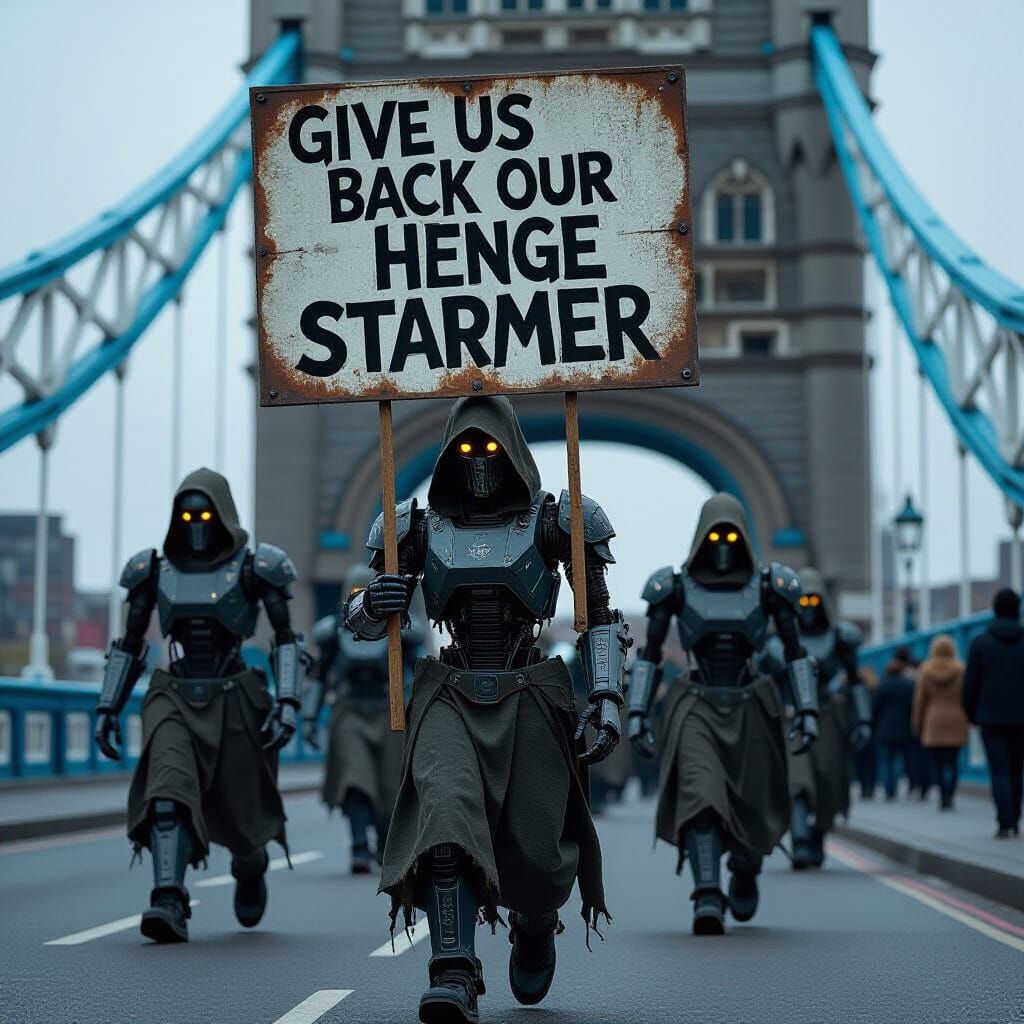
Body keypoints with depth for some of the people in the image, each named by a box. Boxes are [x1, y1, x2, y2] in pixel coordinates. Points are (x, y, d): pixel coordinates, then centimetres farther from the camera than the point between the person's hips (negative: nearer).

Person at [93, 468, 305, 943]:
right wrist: (107, 710, 9)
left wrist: (287, 704, -18)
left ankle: (251, 866, 44)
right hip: (174, 701, 1)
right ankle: (170, 906, -33)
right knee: (169, 792, -26)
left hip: (234, 703, -1)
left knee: (240, 815, 9)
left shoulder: (253, 569, -4)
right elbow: (129, 643, 12)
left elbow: (287, 639, -5)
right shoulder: (155, 571, 5)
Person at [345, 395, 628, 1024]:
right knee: (447, 809, -27)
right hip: (452, 696, 1)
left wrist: (608, 699, -3)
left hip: (530, 697, 0)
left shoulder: (555, 524, 5)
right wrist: (374, 604, -10)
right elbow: (362, 624, 14)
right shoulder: (421, 530, 9)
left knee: (538, 850, 0)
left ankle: (535, 925, 39)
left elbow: (601, 617, 8)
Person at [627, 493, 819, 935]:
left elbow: (795, 652, 4)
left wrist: (808, 712, -4)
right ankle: (708, 903, -29)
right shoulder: (675, 588, -2)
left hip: (750, 710, 1)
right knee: (699, 797, -23)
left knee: (753, 808, 8)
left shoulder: (769, 587, -1)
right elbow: (648, 653, 4)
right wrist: (636, 713, -4)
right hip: (697, 709, -1)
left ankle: (745, 872, 42)